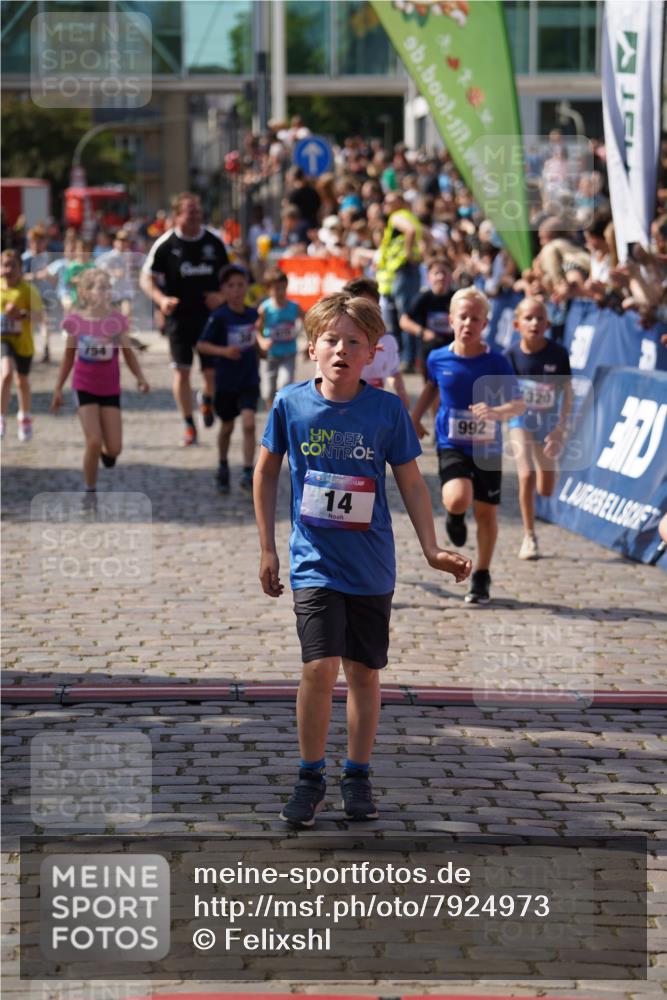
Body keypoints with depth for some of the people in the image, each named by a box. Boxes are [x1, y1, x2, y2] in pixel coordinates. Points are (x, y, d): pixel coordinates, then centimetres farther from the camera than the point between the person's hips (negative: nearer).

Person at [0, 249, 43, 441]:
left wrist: (22, 314, -32)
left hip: (23, 341, 0)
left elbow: (39, 317, -16)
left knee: (22, 381, 17)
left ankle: (25, 418, 42)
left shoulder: (28, 290, -10)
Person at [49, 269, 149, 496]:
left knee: (114, 449, 1)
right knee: (94, 442, -13)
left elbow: (128, 352, 0)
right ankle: (89, 490, 5)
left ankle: (106, 452, 40)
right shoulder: (76, 321, -9)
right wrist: (58, 389, 9)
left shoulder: (117, 320, -9)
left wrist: (140, 377, -17)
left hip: (110, 389, 1)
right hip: (85, 387, -1)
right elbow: (68, 357, 4)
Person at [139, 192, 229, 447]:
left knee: (213, 372, 1)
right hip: (179, 318, -2)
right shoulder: (165, 244, -5)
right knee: (182, 371, -4)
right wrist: (162, 299, -18)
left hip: (210, 316, 2)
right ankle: (188, 425, 8)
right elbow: (146, 279, 0)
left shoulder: (214, 241, 2)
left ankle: (206, 398, 37)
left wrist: (221, 296, -5)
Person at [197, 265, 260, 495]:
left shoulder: (253, 314, -1)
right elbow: (201, 345, -14)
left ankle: (248, 475, -12)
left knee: (248, 424, -15)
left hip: (249, 381, 2)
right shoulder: (219, 317, -13)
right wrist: (223, 351, -27)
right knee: (227, 427, 14)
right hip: (226, 380, -2)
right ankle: (223, 468, 38)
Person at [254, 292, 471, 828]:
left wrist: (432, 549, -3)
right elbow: (266, 472, 9)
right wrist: (267, 549, 9)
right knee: (321, 667, -14)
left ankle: (358, 777, 25)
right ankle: (311, 777, 3)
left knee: (365, 672, 9)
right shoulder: (291, 403, -4)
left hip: (371, 565, 1)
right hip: (314, 562, -1)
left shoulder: (388, 409, -5)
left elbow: (411, 482, 4)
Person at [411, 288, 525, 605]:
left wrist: (497, 412, -32)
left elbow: (519, 403, -13)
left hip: (487, 448, 0)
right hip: (451, 445, 0)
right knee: (457, 500, -25)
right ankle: (455, 517, 14)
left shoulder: (496, 362, -10)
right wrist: (415, 418, 18)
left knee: (486, 513, 8)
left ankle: (481, 578, 27)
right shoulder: (438, 359, -5)